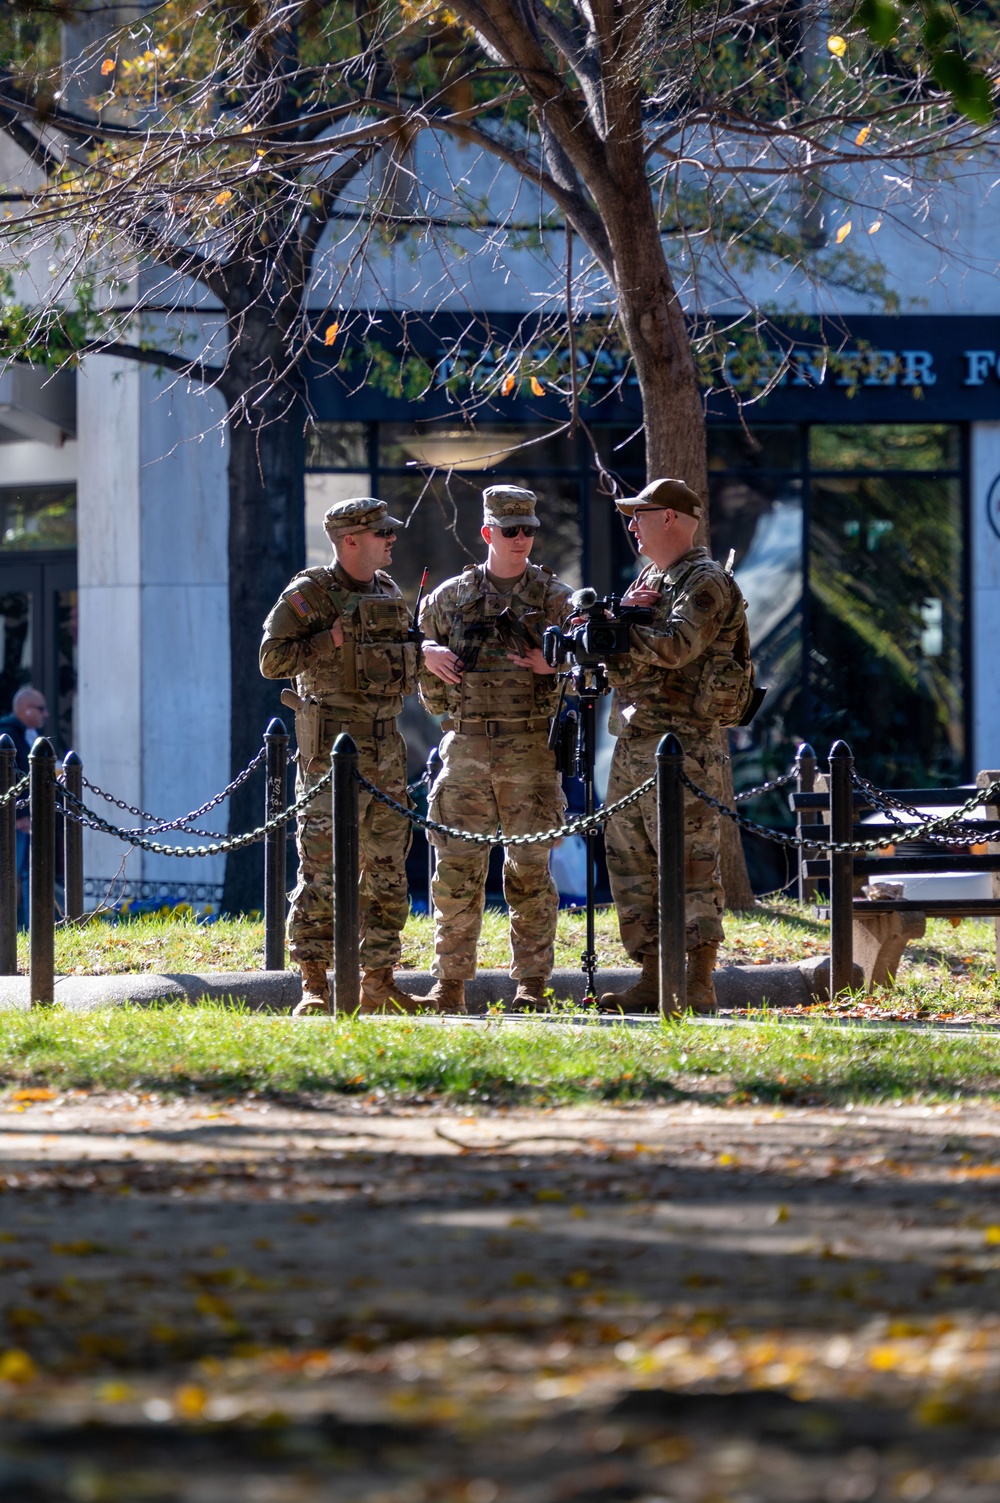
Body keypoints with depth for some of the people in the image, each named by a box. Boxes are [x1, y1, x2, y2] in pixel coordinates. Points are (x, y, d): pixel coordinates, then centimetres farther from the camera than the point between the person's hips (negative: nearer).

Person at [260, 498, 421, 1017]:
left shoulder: (387, 591, 14)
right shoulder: (309, 594, -7)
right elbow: (273, 658, -13)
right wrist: (336, 637, -17)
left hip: (385, 745, 7)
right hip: (333, 744, -7)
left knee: (387, 870, 8)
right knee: (322, 869, -8)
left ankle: (378, 980, 14)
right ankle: (314, 986, -6)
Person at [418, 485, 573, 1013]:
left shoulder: (555, 598, 7)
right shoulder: (449, 598, 11)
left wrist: (554, 667, -16)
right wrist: (429, 657, -3)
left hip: (531, 751, -1)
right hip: (466, 748, 1)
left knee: (530, 870, -1)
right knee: (457, 868, -2)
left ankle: (532, 984, 4)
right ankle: (450, 984, 3)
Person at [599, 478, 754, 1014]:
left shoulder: (706, 583, -8)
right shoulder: (648, 578, 20)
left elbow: (678, 645, -23)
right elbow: (616, 654, 15)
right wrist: (624, 615, -5)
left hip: (681, 745, -10)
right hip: (633, 744, 10)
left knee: (691, 866, -11)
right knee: (630, 864, 9)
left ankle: (699, 984, -14)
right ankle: (652, 980, 13)